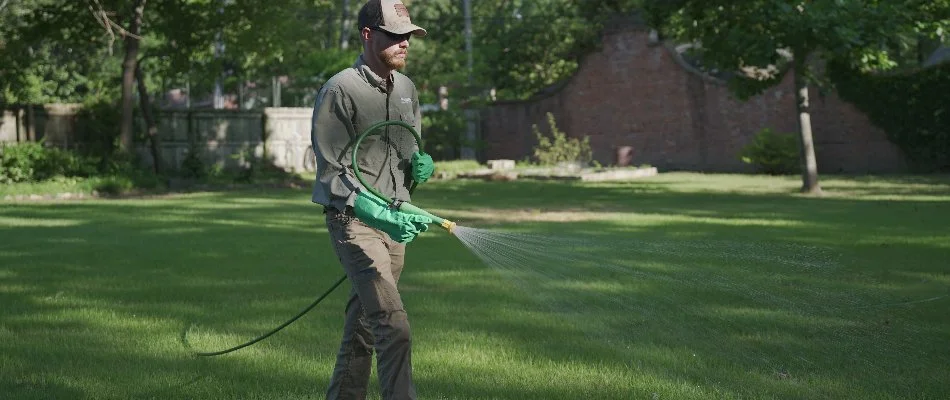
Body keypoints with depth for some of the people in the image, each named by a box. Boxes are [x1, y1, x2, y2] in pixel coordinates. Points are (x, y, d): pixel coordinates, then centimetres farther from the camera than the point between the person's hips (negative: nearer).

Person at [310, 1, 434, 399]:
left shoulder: (406, 88, 12)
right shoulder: (340, 91, -12)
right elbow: (333, 173, -15)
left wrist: (419, 164, 1)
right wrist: (381, 215, -26)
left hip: (395, 222, 7)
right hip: (355, 221, -7)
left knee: (363, 325, 15)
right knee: (393, 325, -19)